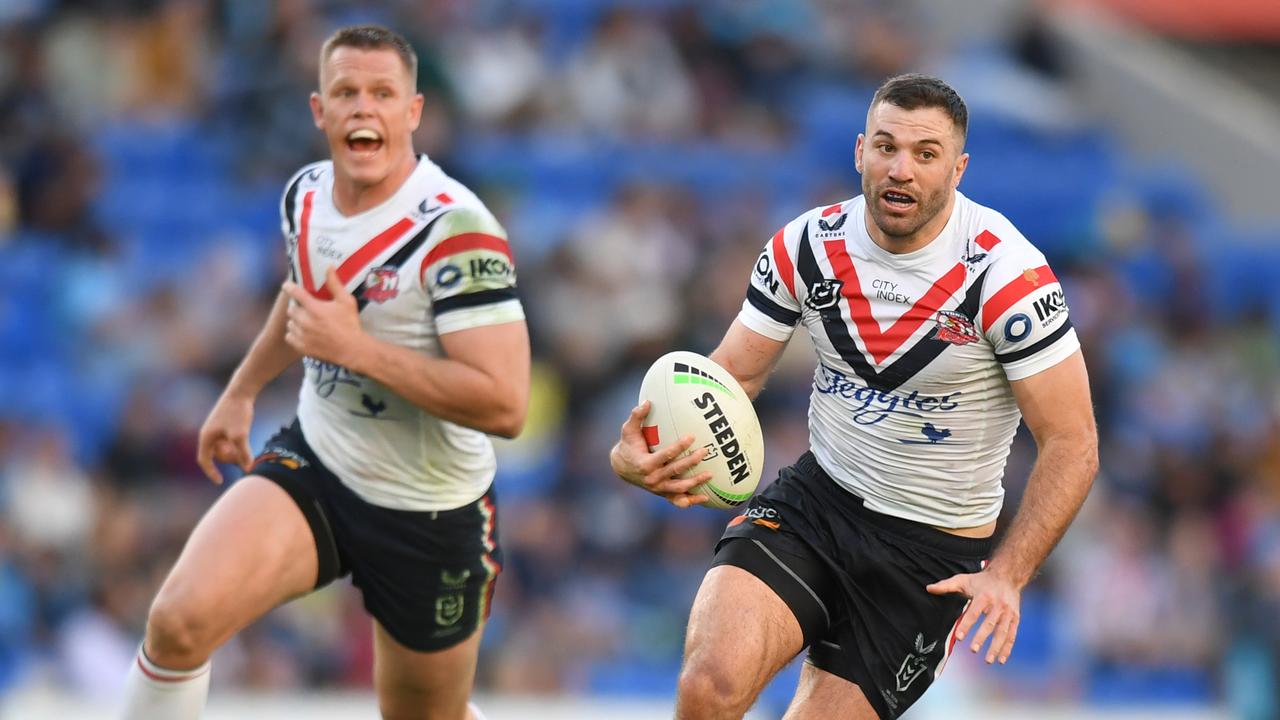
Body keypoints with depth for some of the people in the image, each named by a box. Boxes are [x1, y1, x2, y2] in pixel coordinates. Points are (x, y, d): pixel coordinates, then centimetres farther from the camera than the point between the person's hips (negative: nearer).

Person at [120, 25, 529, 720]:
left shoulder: (454, 230, -24)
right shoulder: (306, 194, -2)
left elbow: (504, 405, -31)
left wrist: (357, 348, -29)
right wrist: (241, 391, 33)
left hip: (427, 518, -4)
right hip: (314, 463, 4)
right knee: (180, 619, -23)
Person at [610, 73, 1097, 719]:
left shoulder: (1005, 273, -17)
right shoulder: (806, 244, -4)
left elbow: (1072, 445, -14)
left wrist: (1007, 575, -27)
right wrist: (635, 456, -16)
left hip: (936, 550, -2)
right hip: (815, 498, 2)